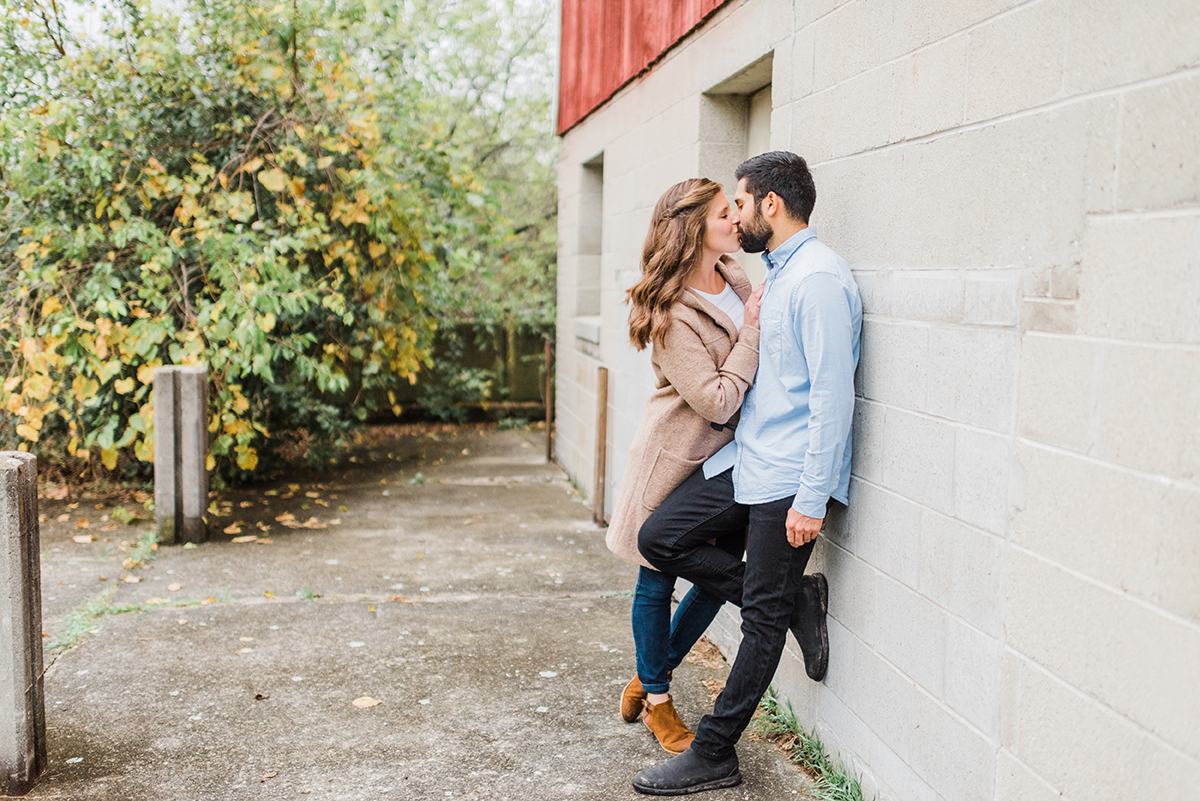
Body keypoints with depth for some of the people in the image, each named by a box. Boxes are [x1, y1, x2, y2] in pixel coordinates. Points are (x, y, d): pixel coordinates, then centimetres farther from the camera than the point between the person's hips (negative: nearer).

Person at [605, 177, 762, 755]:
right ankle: (656, 700, 30)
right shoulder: (670, 314, -23)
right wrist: (752, 329, -20)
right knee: (658, 581, 10)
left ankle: (650, 678, 32)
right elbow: (717, 401, -25)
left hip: (725, 456, 8)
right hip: (675, 458, -8)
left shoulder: (735, 279, 2)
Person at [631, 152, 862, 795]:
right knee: (659, 538, 5)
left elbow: (832, 396, -22)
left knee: (763, 620, 2)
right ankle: (794, 600, 13)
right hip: (746, 458, 10)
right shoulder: (775, 273, 15)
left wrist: (811, 499, -23)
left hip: (789, 475, -10)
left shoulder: (818, 278, -17)